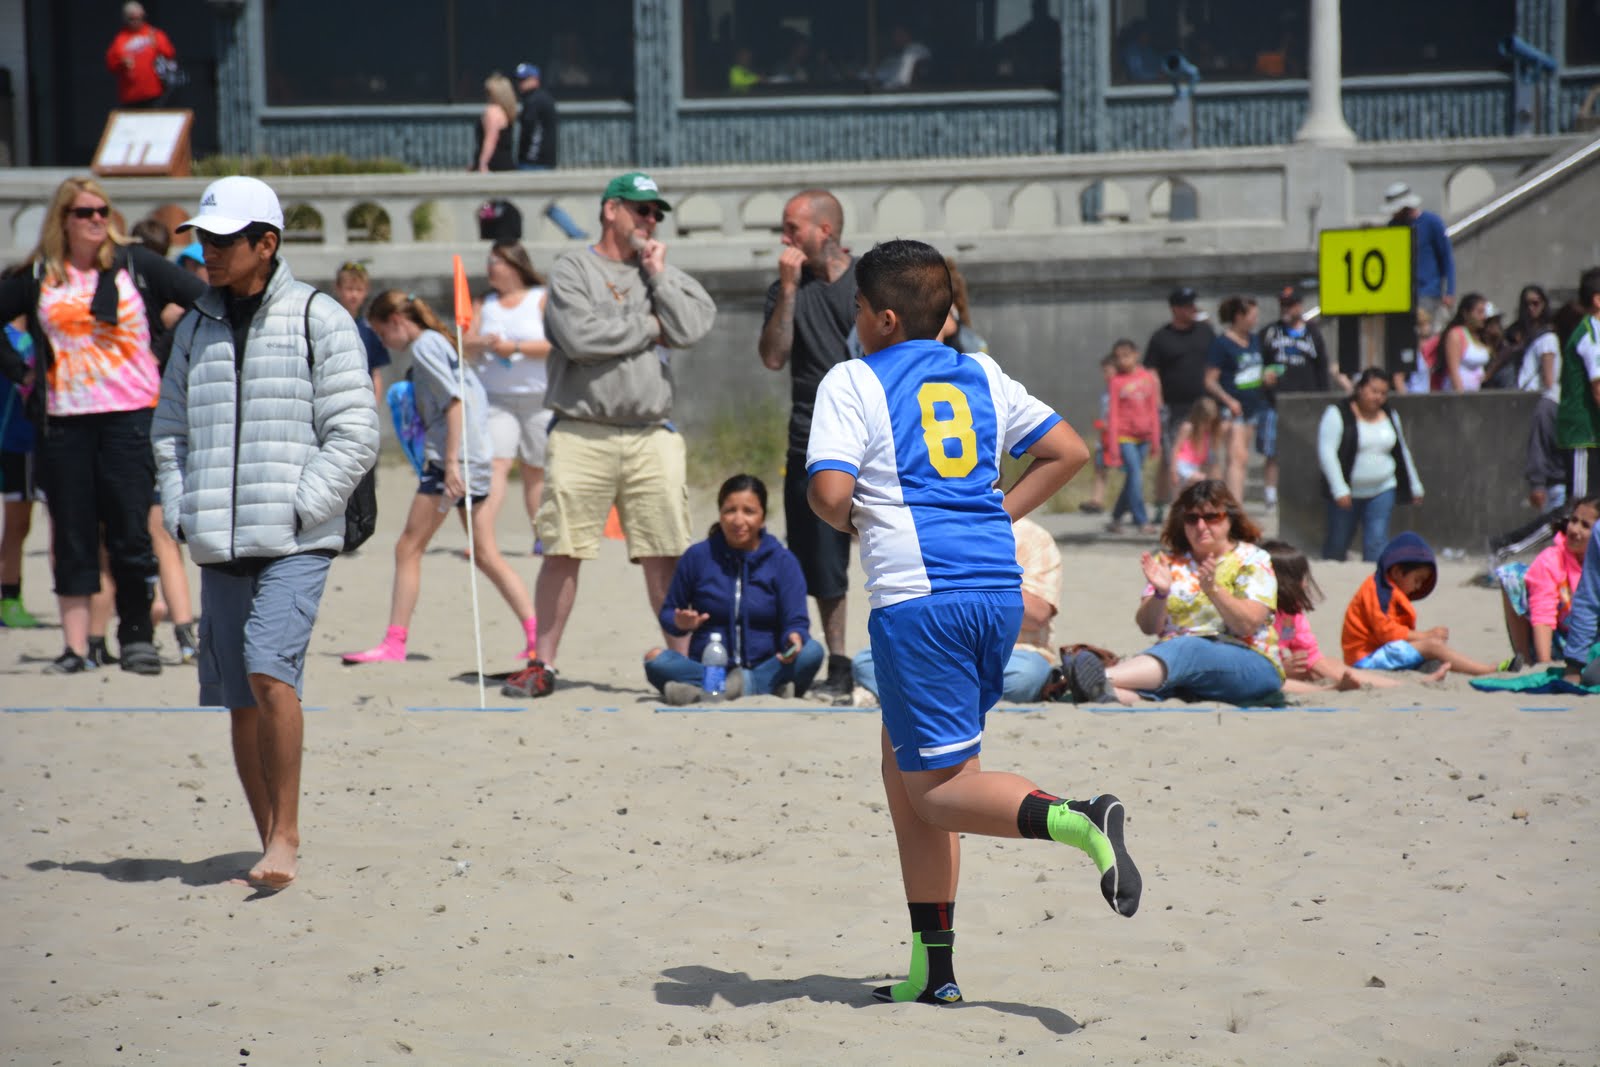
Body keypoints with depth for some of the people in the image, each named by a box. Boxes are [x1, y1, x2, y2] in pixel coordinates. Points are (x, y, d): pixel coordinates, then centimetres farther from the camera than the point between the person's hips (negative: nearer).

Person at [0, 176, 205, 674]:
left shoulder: (136, 264, 3)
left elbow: (209, 301, 3)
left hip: (130, 414, -2)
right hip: (63, 420, 2)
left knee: (131, 530, -4)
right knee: (72, 534, 3)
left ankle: (137, 635, 7)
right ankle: (75, 646, 5)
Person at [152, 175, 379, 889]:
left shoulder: (320, 320, -2)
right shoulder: (195, 329, 13)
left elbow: (355, 433, -4)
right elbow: (170, 428, 20)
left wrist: (299, 508, -12)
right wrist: (181, 510, 6)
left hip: (297, 542, -5)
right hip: (218, 547, 5)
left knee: (269, 668, -22)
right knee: (239, 701, 6)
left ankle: (286, 834, -12)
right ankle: (273, 845, 16)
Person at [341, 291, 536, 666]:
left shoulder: (423, 347, -7)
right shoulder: (440, 343, 20)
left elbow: (455, 401, -17)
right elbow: (477, 398, 22)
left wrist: (451, 462, -21)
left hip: (449, 458, -9)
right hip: (476, 461, 9)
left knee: (408, 548, -4)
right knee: (486, 556, 9)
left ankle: (394, 644, -4)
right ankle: (536, 635, 3)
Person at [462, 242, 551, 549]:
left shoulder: (543, 299, 1)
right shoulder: (488, 303, 15)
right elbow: (468, 344, 8)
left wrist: (516, 348, -16)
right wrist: (482, 343, -13)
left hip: (538, 399, -2)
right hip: (496, 399, 2)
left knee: (536, 470, 5)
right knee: (495, 464, -13)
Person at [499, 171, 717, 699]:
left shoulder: (664, 273, 16)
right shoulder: (573, 270, 3)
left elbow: (691, 328, 0)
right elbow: (581, 337, -13)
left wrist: (657, 275, 1)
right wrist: (648, 327, -2)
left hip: (650, 434, 3)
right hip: (581, 434, -3)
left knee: (665, 554, 0)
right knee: (562, 552, -2)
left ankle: (681, 658, 8)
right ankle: (543, 663, 6)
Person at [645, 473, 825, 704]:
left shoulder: (783, 561, 5)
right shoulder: (697, 557, 7)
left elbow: (796, 621, -3)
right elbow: (668, 613, 13)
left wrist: (794, 637, -28)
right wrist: (680, 623, -13)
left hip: (765, 666, 0)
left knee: (812, 652, -30)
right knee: (656, 659, -27)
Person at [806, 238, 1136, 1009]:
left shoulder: (852, 381, -1)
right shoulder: (981, 376, 16)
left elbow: (829, 490, -13)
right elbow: (1068, 451, 17)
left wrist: (846, 520, 9)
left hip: (917, 599, -7)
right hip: (998, 588, 7)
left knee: (937, 789, -2)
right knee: (904, 759, 18)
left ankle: (1079, 822, -30)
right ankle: (932, 967, 15)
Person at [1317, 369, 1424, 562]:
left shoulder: (1390, 415, 8)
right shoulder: (1338, 414, -9)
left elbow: (1402, 452, 19)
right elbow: (1326, 452, -15)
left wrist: (1415, 486, 20)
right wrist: (1340, 489, -21)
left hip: (1382, 490, 3)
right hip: (1348, 493, -3)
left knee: (1377, 543, -11)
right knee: (1337, 546, 7)